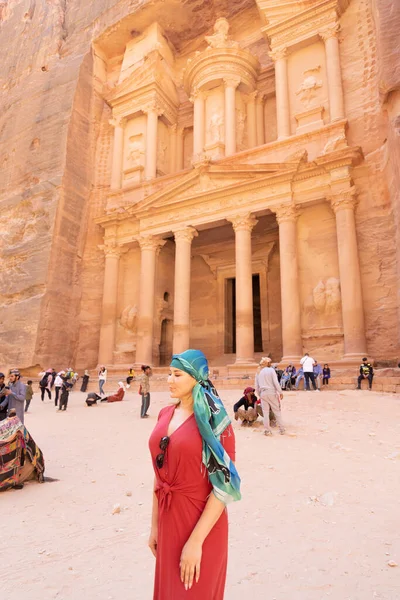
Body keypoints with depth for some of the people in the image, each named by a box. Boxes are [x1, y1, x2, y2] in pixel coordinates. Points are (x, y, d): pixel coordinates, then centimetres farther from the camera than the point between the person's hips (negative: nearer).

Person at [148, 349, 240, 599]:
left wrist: (196, 541, -21)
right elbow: (160, 474, 9)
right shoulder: (165, 415, 2)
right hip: (169, 521, 6)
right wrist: (155, 524, 10)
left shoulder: (214, 420, -17)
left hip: (202, 524, -6)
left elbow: (224, 485, -20)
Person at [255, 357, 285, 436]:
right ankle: (281, 429, 12)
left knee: (265, 413, 7)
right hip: (272, 393, -3)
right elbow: (276, 382, -10)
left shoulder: (258, 373, 10)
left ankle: (267, 430, 8)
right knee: (277, 411, 7)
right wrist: (280, 392, -5)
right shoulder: (271, 370, -3)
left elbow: (256, 386, 12)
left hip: (263, 393, 3)